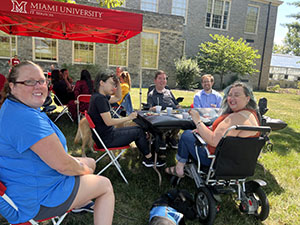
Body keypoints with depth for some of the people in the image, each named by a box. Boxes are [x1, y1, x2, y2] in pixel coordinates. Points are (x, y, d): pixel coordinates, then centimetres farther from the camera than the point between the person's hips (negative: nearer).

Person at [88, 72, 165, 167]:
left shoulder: (99, 96, 8)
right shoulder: (99, 98, -23)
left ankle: (147, 158, 20)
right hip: (106, 139, -10)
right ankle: (149, 159, 17)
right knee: (139, 132, 0)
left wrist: (118, 83, 5)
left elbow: (117, 98, 22)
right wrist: (128, 118, -18)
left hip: (107, 133, 10)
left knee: (138, 129, 15)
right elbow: (108, 122, -27)